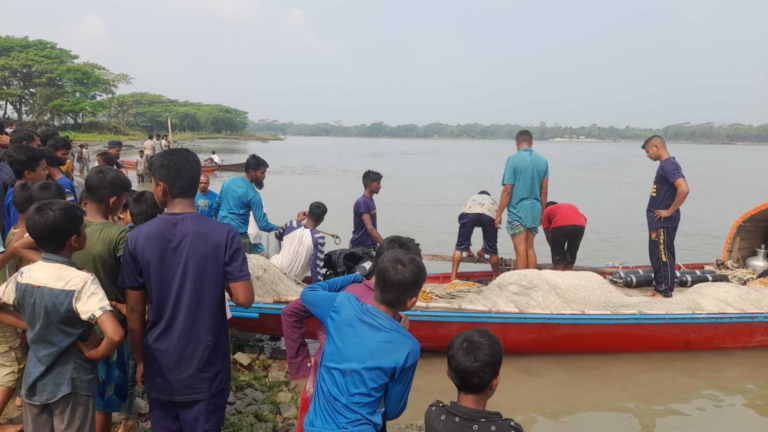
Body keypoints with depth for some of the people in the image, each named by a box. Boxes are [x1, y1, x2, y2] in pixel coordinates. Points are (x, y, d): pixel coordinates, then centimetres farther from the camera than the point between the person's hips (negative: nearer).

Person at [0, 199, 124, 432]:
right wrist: (94, 354, -15)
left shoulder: (23, 275, -5)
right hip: (71, 384, -5)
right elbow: (115, 335, -34)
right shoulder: (82, 282, -23)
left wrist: (29, 326, 10)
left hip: (33, 381, 6)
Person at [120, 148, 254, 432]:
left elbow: (135, 312, -2)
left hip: (160, 368, 2)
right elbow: (244, 299, -17)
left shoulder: (138, 238, -8)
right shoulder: (224, 235, -15)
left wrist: (140, 360, 11)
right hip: (206, 369, -2)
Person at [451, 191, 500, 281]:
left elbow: (465, 230, 44)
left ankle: (453, 277, 8)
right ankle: (495, 278, 31)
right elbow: (490, 232, 43)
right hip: (490, 213, 0)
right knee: (492, 249, 16)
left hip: (469, 212, 0)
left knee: (460, 246, 10)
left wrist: (467, 249, 52)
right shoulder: (493, 201, 43)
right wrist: (483, 249, 54)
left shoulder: (471, 198, 44)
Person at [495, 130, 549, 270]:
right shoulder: (543, 161, 5)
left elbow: (507, 190, -13)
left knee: (521, 250, 0)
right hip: (534, 211, 5)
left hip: (517, 211, -5)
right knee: (530, 248, 15)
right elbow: (544, 191, 8)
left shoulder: (513, 160, -10)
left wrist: (499, 214, -7)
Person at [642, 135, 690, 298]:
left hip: (664, 222, -10)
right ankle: (659, 288, 24)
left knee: (664, 256, -2)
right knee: (656, 256, 15)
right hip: (657, 221, 10)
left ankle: (665, 292, 6)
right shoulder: (665, 165, 12)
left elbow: (684, 189, -29)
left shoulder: (668, 165, -18)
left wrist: (670, 211, -21)